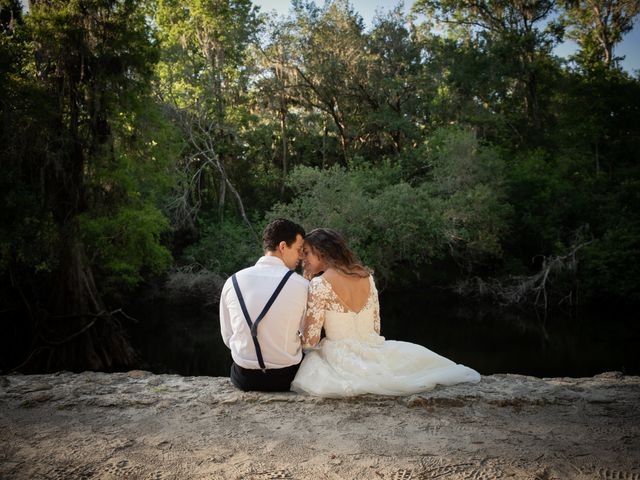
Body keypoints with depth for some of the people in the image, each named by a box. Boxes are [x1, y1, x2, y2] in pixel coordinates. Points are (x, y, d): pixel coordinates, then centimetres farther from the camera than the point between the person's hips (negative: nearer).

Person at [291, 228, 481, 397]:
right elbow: (376, 327, 12)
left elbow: (310, 340, -12)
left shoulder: (319, 284, -12)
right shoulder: (366, 275, 6)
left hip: (342, 361, -6)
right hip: (375, 354, 6)